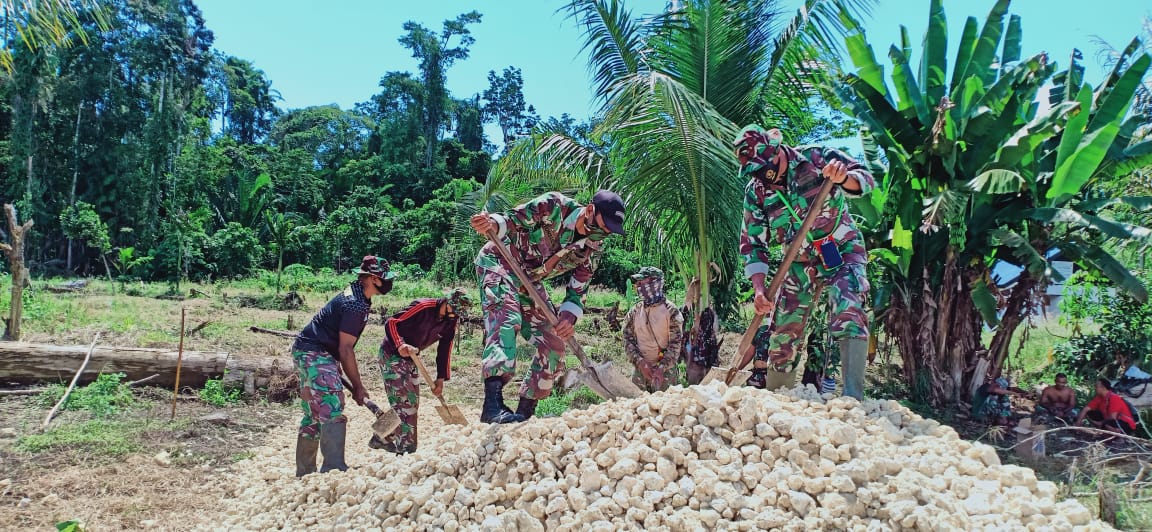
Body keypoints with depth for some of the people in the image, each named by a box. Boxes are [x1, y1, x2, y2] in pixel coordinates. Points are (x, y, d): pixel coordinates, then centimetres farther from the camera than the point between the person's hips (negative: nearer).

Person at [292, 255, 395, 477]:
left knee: (314, 415, 14)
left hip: (308, 353, 11)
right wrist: (358, 386, -14)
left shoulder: (355, 296, 11)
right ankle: (334, 469, -17)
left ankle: (304, 474, 22)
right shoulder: (355, 304, -20)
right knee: (333, 413, -15)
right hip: (315, 354, -11)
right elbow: (345, 349, -20)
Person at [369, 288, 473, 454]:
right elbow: (391, 322, -27)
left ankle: (382, 439, 27)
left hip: (411, 358, 8)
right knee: (405, 403, -12)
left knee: (412, 404, 13)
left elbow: (445, 350, 3)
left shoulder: (452, 322, -3)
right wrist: (401, 345, -42)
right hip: (392, 354, -8)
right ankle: (407, 450, -8)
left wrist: (441, 378, -1)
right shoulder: (423, 306, -25)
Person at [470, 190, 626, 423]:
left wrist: (569, 315, -22)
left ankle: (525, 411, 12)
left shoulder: (590, 249, -6)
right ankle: (493, 405, -41)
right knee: (508, 317, -32)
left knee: (553, 344, 1)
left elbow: (577, 290, -2)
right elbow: (511, 219, -20)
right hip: (498, 262, -7)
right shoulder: (553, 206, -22)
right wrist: (492, 224, -42)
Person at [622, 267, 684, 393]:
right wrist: (640, 362, -11)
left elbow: (676, 344, -9)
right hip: (640, 369, 4)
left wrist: (662, 368, -18)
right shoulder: (634, 312, 5)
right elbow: (628, 341, 4)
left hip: (666, 370, -4)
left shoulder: (671, 311, -8)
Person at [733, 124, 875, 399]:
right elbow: (753, 244, -3)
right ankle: (759, 381, 15)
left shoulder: (815, 158, -13)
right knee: (782, 325, 2)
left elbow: (866, 180, -13)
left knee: (848, 315, -22)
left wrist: (844, 178, -38)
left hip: (842, 250, -3)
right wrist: (759, 288, -14)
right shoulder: (755, 193, -5)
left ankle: (854, 395, -24)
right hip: (800, 261, 3)